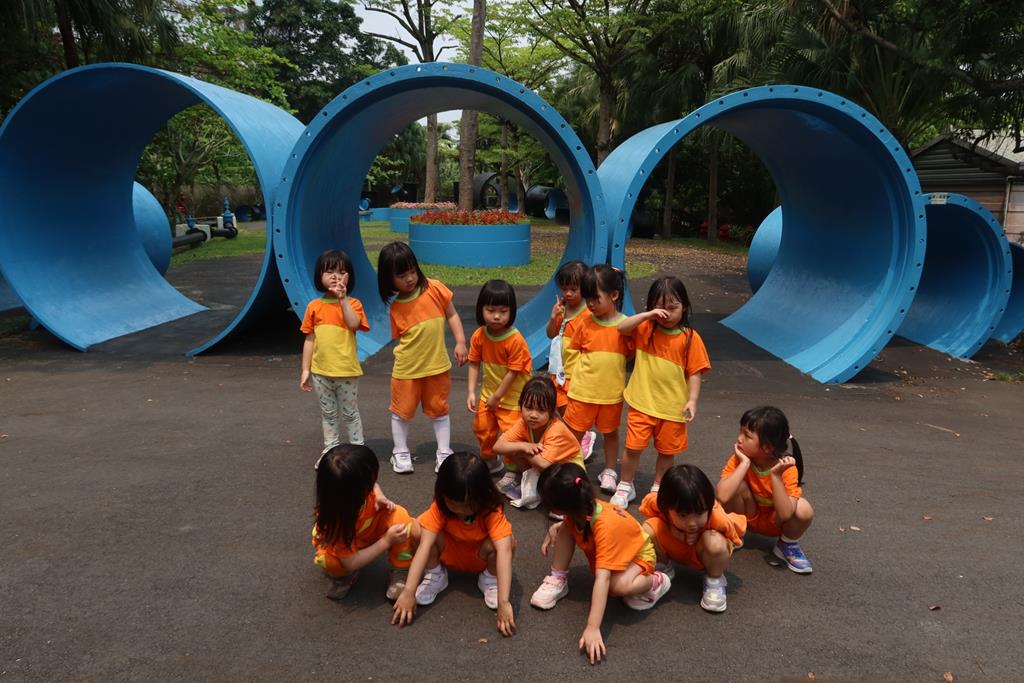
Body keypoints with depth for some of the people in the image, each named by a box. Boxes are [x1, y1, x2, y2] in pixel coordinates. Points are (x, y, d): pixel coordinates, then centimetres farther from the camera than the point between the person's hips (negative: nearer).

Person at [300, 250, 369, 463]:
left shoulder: (352, 303, -5)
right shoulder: (314, 306, 2)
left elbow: (354, 324, -25)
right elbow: (309, 340, 5)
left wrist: (343, 299, -24)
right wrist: (305, 370, 3)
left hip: (346, 370, -3)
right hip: (320, 371, 3)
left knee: (349, 413, 10)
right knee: (328, 413, 17)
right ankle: (330, 448, 30)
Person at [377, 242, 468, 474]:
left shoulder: (434, 289, -7)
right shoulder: (395, 307, -6)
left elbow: (451, 315, 0)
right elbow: (400, 338, 0)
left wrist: (460, 342, -6)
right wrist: (409, 355, -13)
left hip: (437, 365, 0)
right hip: (407, 368, 0)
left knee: (439, 410, 13)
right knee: (401, 411, 11)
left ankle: (444, 453, 25)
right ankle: (401, 453, 29)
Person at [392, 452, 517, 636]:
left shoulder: (492, 510, -34)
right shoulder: (439, 507, -29)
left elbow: (504, 550, -44)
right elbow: (425, 545, -36)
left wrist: (503, 602, -53)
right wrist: (408, 592, -44)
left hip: (480, 557, -1)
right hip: (449, 554, 1)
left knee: (507, 541, -35)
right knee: (423, 531, -30)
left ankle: (490, 579, -5)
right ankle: (435, 576, -4)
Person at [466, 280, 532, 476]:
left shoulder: (516, 340, -26)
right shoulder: (478, 336, -10)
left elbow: (513, 372, -21)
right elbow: (474, 364, -2)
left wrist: (497, 397, -15)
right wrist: (471, 392, -9)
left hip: (512, 396, -6)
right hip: (488, 393, 6)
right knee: (482, 428, 16)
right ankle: (490, 461, 41)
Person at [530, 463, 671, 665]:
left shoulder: (606, 527, -43)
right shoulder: (582, 508, -23)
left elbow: (602, 579, -48)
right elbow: (569, 522, 6)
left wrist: (592, 628, -52)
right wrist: (554, 529, -13)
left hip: (637, 555, -7)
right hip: (605, 550, 7)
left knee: (619, 585, -39)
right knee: (564, 529, -14)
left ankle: (656, 581, -8)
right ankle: (558, 580, 0)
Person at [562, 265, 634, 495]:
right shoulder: (586, 324, -5)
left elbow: (631, 354, -2)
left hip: (612, 391, 0)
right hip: (583, 390, 1)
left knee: (610, 431, 18)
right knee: (574, 432, 9)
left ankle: (609, 471, 35)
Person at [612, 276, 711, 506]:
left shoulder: (690, 338, -7)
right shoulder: (646, 329, -1)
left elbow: (695, 373, -6)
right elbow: (621, 328, -14)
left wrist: (692, 400, -14)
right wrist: (647, 315, -20)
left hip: (673, 406, 0)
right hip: (642, 402, 1)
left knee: (667, 450, 14)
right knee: (633, 446, 3)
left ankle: (658, 487, 35)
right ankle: (625, 487, 23)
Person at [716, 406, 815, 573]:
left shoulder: (787, 468, -24)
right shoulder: (739, 460, -23)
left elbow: (785, 515, -35)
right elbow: (722, 496, -40)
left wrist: (776, 475, -39)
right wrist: (745, 463, -36)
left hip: (773, 522, 0)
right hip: (746, 516, 0)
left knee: (804, 510, -31)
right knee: (739, 486, -31)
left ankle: (788, 545, 0)